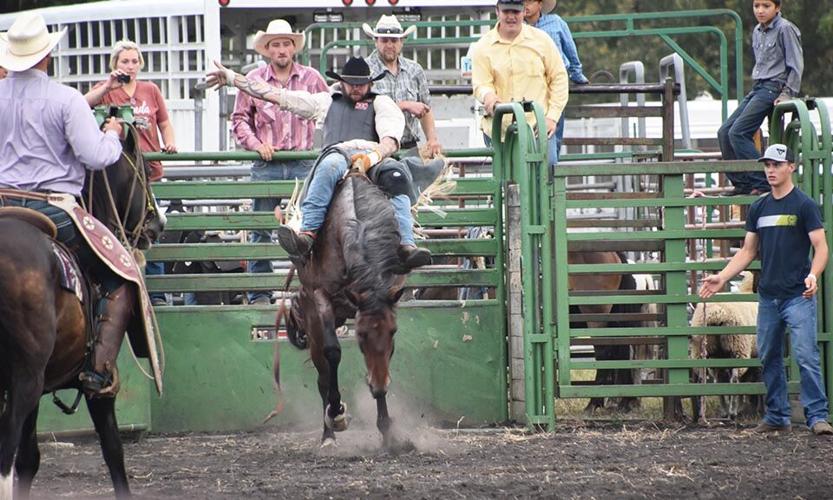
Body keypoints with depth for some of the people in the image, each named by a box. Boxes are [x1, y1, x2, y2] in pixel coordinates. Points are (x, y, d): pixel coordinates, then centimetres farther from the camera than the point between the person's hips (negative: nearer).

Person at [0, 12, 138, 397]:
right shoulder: (66, 99, -12)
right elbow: (96, 157, -16)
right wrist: (112, 136, 5)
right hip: (55, 209, -4)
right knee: (120, 282, 7)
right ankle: (100, 371, -6)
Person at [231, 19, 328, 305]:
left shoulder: (311, 78, 7)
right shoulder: (253, 80, 5)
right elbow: (240, 118, 8)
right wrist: (256, 144, -7)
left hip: (304, 163, 0)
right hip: (266, 164, 0)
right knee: (261, 229, 0)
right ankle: (259, 294, 3)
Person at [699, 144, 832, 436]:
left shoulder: (804, 205, -4)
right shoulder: (759, 208, 13)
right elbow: (748, 252, 18)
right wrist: (722, 278, 8)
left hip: (798, 296, -6)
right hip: (768, 296, 6)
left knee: (806, 356, -12)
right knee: (769, 358, 9)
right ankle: (777, 417, 16)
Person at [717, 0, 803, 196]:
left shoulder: (785, 29, -9)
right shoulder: (757, 31, 15)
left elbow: (796, 64, -10)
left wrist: (787, 94, -14)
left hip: (774, 87, -9)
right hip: (758, 88, 9)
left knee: (738, 132, -19)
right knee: (725, 132, 2)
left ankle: (761, 182, -16)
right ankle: (742, 183, 6)